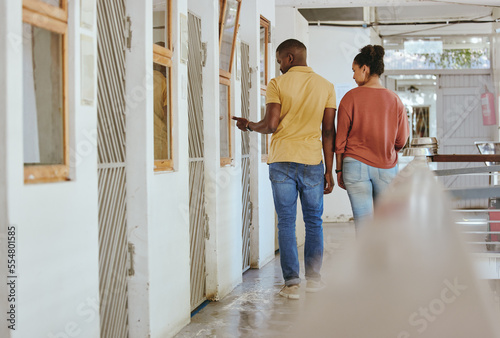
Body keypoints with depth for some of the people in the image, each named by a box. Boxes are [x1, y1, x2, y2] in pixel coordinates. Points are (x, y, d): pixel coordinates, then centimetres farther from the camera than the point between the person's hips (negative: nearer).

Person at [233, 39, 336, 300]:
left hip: (281, 161, -1)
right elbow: (328, 132, 3)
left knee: (286, 222, 4)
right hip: (312, 162, 2)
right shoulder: (325, 86, 5)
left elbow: (270, 125, -10)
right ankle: (313, 277, 18)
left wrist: (248, 126, 11)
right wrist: (329, 170, 6)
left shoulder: (277, 84, -2)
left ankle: (291, 283, 3)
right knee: (313, 222, 14)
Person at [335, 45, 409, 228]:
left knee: (363, 222, 0)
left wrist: (339, 170, 6)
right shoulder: (394, 99, 1)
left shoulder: (351, 97, -6)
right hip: (387, 167, 2)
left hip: (356, 164, -2)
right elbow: (401, 140, 6)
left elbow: (341, 138, -4)